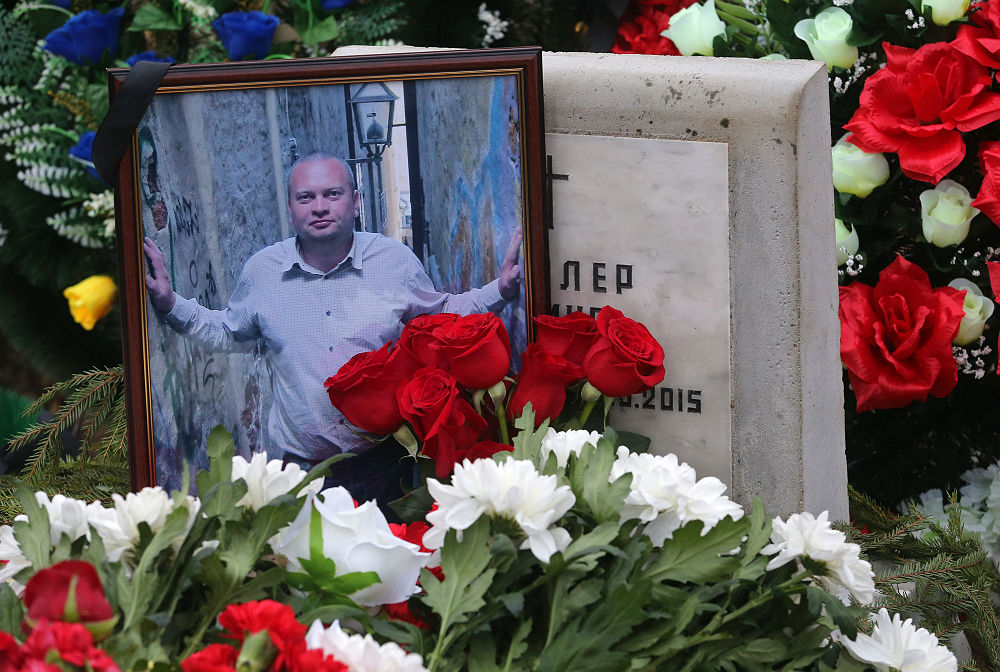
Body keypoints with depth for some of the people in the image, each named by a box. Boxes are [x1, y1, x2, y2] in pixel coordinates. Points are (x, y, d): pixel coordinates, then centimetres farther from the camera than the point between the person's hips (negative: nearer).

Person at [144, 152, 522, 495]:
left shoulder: (396, 261, 0)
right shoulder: (261, 272, 2)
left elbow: (442, 316, 15)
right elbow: (230, 336, 19)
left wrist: (500, 291, 2)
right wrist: (170, 304, 7)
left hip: (385, 457, 0)